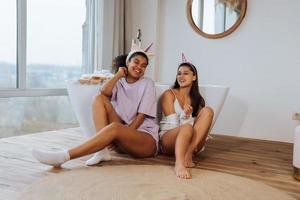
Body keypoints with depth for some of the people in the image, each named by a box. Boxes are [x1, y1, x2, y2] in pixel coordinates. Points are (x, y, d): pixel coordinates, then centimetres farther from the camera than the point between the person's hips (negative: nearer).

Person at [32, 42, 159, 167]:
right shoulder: (119, 82, 13)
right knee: (100, 98, -12)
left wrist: (124, 135, -15)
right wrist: (119, 74, -2)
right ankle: (103, 150, -24)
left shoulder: (147, 84, 3)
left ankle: (63, 157, -39)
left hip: (146, 139, -4)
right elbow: (104, 92, -10)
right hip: (124, 132, 4)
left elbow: (141, 116, -6)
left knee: (115, 127, -37)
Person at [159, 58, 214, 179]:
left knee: (207, 111, -19)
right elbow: (173, 124, -3)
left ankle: (188, 153, -31)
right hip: (168, 138, -3)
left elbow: (197, 125, 7)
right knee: (186, 127, -36)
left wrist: (188, 115, -13)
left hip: (191, 141, 4)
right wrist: (184, 115, -22)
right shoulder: (169, 94, 6)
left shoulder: (198, 99, 17)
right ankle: (179, 164, -58)